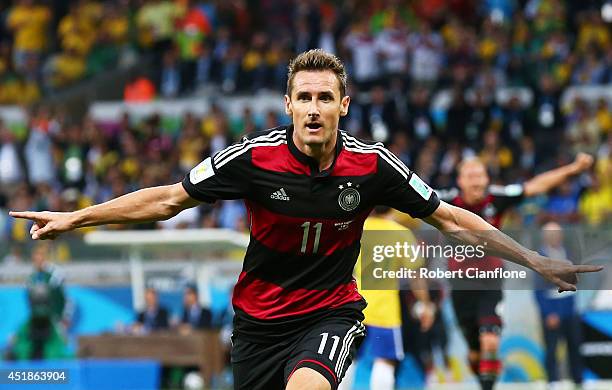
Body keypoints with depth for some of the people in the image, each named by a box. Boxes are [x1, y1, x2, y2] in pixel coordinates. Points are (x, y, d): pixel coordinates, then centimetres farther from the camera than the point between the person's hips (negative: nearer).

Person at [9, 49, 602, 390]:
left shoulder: (372, 165, -10)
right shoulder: (256, 157, -12)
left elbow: (451, 218, 0)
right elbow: (167, 199, -4)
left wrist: (536, 260, -1)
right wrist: (75, 218, -6)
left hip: (330, 312, -1)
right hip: (259, 316, 2)